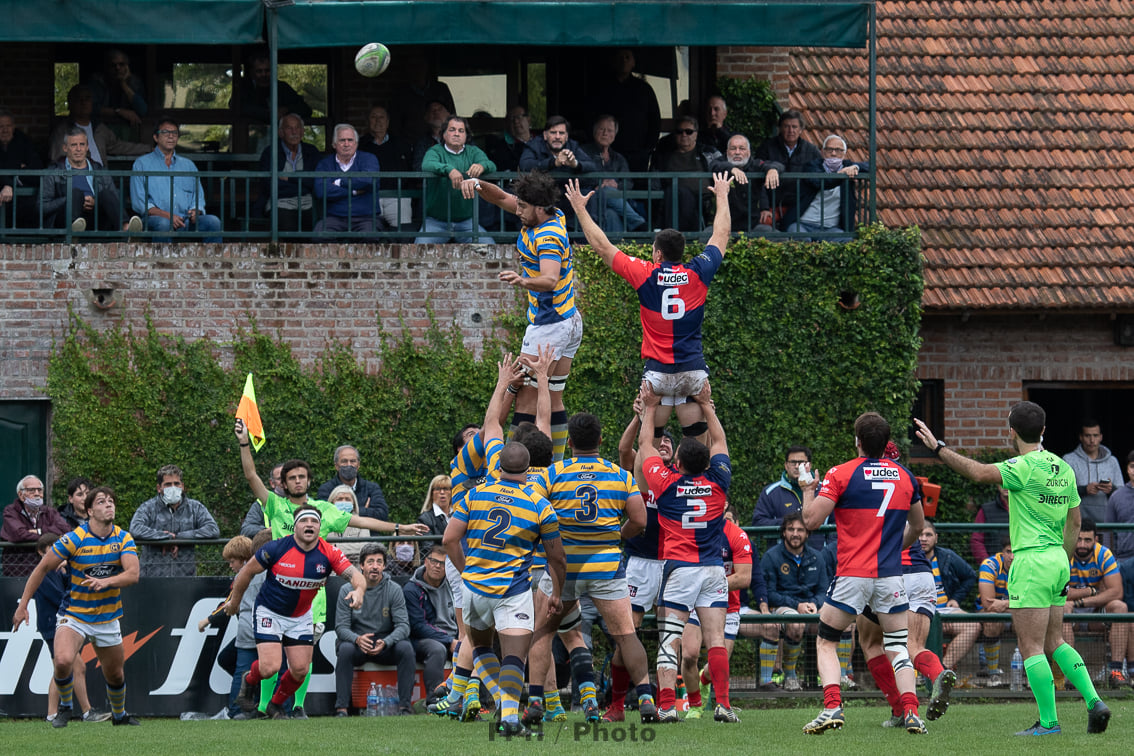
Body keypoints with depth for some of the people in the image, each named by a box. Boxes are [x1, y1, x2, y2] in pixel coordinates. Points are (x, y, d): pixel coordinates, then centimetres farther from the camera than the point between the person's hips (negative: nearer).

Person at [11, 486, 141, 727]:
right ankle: (65, 707, -1)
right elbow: (43, 568, -6)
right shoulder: (74, 540, -15)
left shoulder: (124, 539, -5)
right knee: (63, 661, -28)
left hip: (107, 620, 3)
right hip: (74, 615, -3)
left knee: (115, 674, 13)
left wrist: (106, 581, -37)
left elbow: (133, 574, -18)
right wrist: (23, 605, -8)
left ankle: (119, 714, 43)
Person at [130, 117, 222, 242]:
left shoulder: (188, 165, 27)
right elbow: (138, 202, 3)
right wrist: (166, 215, -14)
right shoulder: (142, 164, 14)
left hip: (187, 221, 3)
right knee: (163, 224, -40)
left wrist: (195, 211, -6)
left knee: (213, 221, -27)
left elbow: (198, 196, 21)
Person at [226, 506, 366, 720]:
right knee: (270, 667, -16)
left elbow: (355, 575, -23)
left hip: (301, 617, 4)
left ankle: (276, 705, 27)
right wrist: (234, 602, 3)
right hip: (269, 613, -4)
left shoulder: (328, 554, -15)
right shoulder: (277, 549, -21)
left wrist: (358, 591, -47)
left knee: (300, 669, -1)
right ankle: (248, 681, 21)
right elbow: (247, 572, -8)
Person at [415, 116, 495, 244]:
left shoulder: (473, 152, 9)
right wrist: (449, 170, -42)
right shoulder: (435, 151, 1)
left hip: (466, 221, 2)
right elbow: (427, 165, -22)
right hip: (436, 221, -2)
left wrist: (481, 166, -36)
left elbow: (491, 166, -10)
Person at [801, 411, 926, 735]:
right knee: (898, 646, 11)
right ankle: (911, 712, -8)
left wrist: (809, 490, 10)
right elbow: (918, 526, 21)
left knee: (826, 642, 11)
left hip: (852, 575, -3)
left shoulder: (841, 474, -6)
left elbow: (811, 520, -9)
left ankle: (832, 707, -9)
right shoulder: (904, 477, 8)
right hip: (891, 575, 3)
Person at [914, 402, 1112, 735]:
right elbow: (1074, 523, 18)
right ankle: (1093, 701, 5)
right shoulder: (1063, 468, 11)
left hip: (1032, 561, -8)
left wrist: (938, 447, -22)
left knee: (1031, 647, -4)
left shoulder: (1026, 467, -14)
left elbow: (980, 472, -28)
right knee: (1054, 643, 17)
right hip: (1058, 561, 8)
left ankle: (1049, 720, -6)